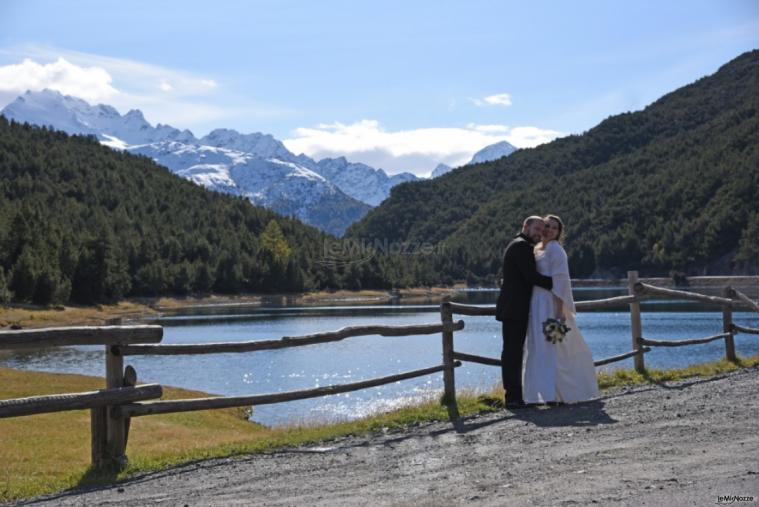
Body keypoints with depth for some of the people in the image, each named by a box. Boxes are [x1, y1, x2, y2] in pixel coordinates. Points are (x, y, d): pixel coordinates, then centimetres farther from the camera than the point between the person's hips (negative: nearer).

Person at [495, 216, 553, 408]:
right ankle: (513, 397, -10)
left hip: (514, 308, 11)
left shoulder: (517, 245, 23)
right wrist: (554, 283, -9)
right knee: (513, 351, -10)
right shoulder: (522, 246, -10)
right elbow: (531, 276, -18)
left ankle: (514, 395, 12)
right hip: (515, 309, -11)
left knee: (513, 352, 9)